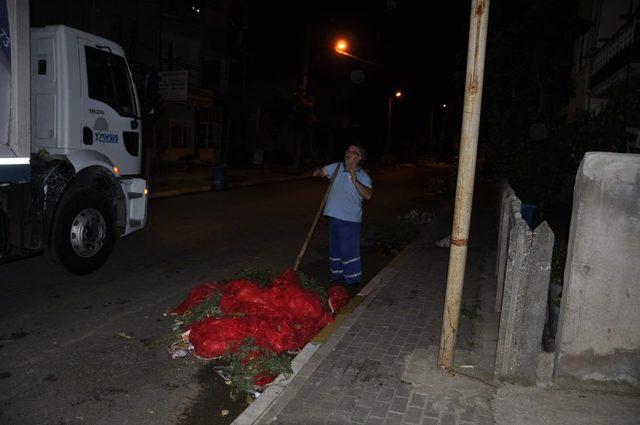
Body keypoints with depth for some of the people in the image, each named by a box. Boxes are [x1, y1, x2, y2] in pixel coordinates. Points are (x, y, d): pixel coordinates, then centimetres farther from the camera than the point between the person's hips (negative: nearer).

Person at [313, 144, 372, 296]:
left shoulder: (363, 177, -7)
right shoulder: (337, 167, 7)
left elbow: (368, 195, -21)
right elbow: (319, 172, 10)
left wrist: (355, 180, -28)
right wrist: (318, 172, -14)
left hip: (350, 220, -6)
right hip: (335, 216, 6)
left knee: (349, 250, -5)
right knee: (335, 248, 16)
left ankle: (353, 281, 8)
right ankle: (338, 276, 32)